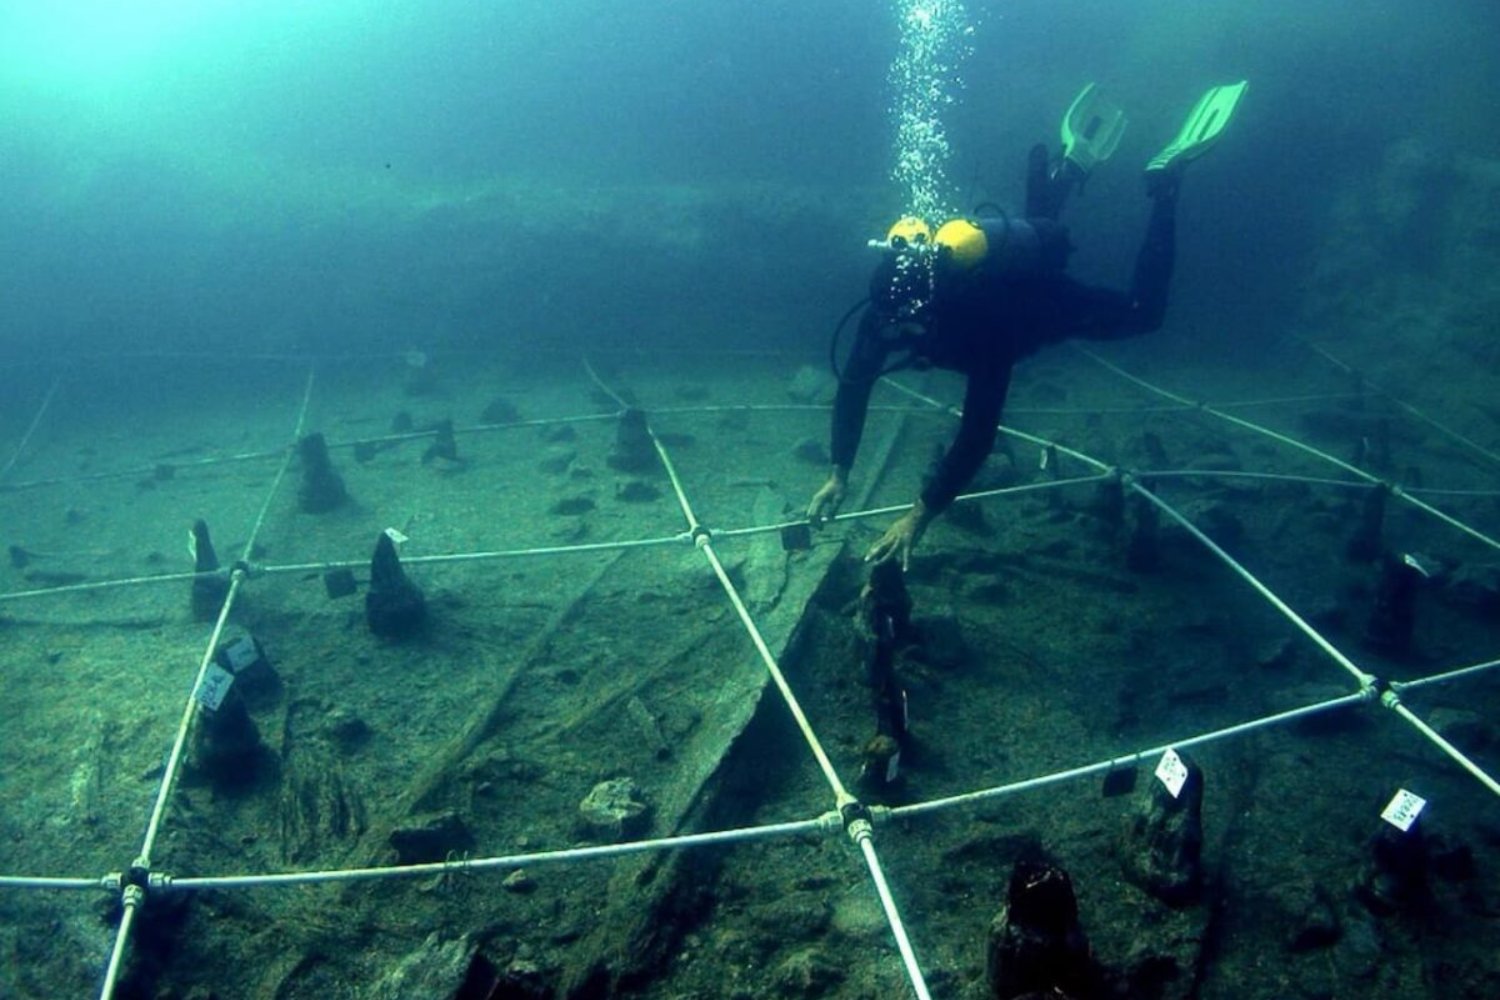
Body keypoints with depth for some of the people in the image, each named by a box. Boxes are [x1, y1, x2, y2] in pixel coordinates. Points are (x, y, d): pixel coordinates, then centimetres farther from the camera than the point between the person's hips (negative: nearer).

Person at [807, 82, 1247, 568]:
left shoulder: (983, 326, -50)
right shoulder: (886, 309, -36)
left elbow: (979, 432, -54)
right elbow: (852, 386, -26)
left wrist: (920, 514, -57)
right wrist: (838, 474, -33)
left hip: (1049, 302, -6)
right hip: (1006, 269, 6)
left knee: (1142, 311, 18)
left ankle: (1163, 181, 23)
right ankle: (1076, 160, 43)